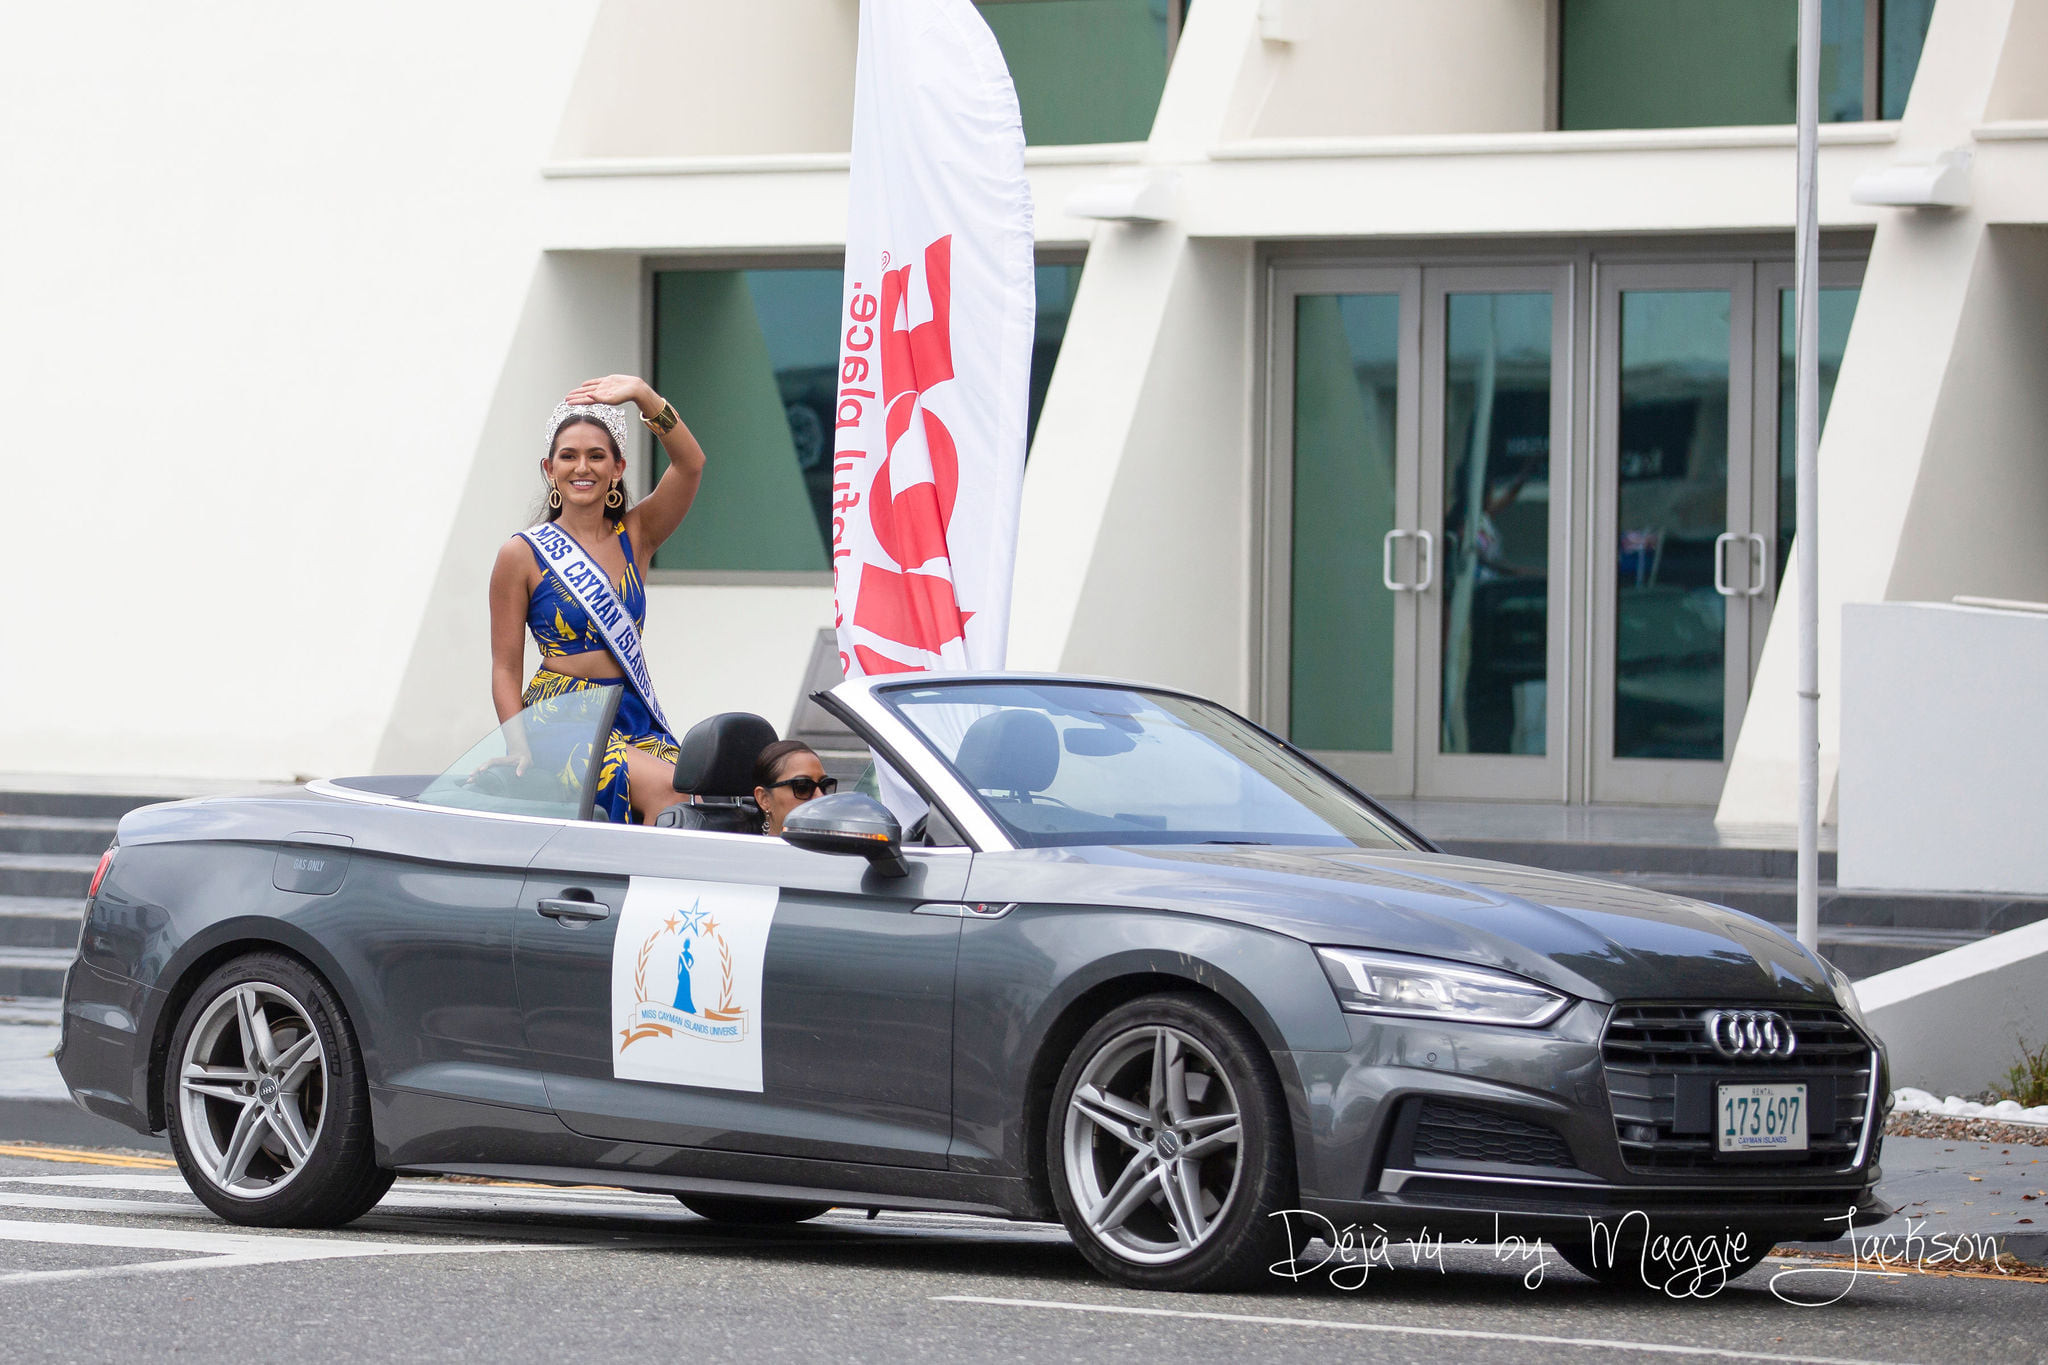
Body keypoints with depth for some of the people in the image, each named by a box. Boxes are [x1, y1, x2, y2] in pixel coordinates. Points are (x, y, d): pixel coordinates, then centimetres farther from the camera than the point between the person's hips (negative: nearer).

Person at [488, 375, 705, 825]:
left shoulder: (636, 536, 11)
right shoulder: (523, 555, 2)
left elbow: (690, 464, -5)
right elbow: (505, 669, 1)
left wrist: (643, 395, -16)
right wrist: (520, 749, -12)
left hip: (636, 717, 4)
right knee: (667, 789, -29)